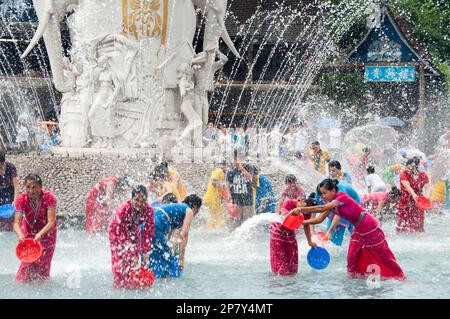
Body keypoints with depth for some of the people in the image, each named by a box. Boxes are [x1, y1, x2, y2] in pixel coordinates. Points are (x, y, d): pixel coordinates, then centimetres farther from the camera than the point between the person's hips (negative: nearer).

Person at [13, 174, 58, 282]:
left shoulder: (49, 198, -28)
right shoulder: (22, 199, -24)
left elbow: (51, 222, -34)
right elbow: (17, 223, -30)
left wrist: (40, 234, -51)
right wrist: (20, 235, -52)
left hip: (47, 234, -1)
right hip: (29, 233, 1)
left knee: (43, 265, 4)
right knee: (28, 263, -7)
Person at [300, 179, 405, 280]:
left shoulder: (343, 198, -25)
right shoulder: (332, 203, 2)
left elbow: (322, 208, -35)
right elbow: (320, 219, 2)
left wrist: (303, 209, -35)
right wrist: (303, 222, -7)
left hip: (369, 226, -9)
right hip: (359, 229, 9)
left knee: (382, 254, -1)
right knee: (352, 255, 6)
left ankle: (398, 275, 8)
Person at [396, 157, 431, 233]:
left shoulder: (423, 176, 1)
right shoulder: (404, 174, -10)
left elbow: (427, 187, -6)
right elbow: (407, 186, -26)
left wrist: (427, 195, -29)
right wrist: (413, 194, -43)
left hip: (417, 202, 3)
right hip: (405, 202, -2)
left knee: (417, 222, 5)